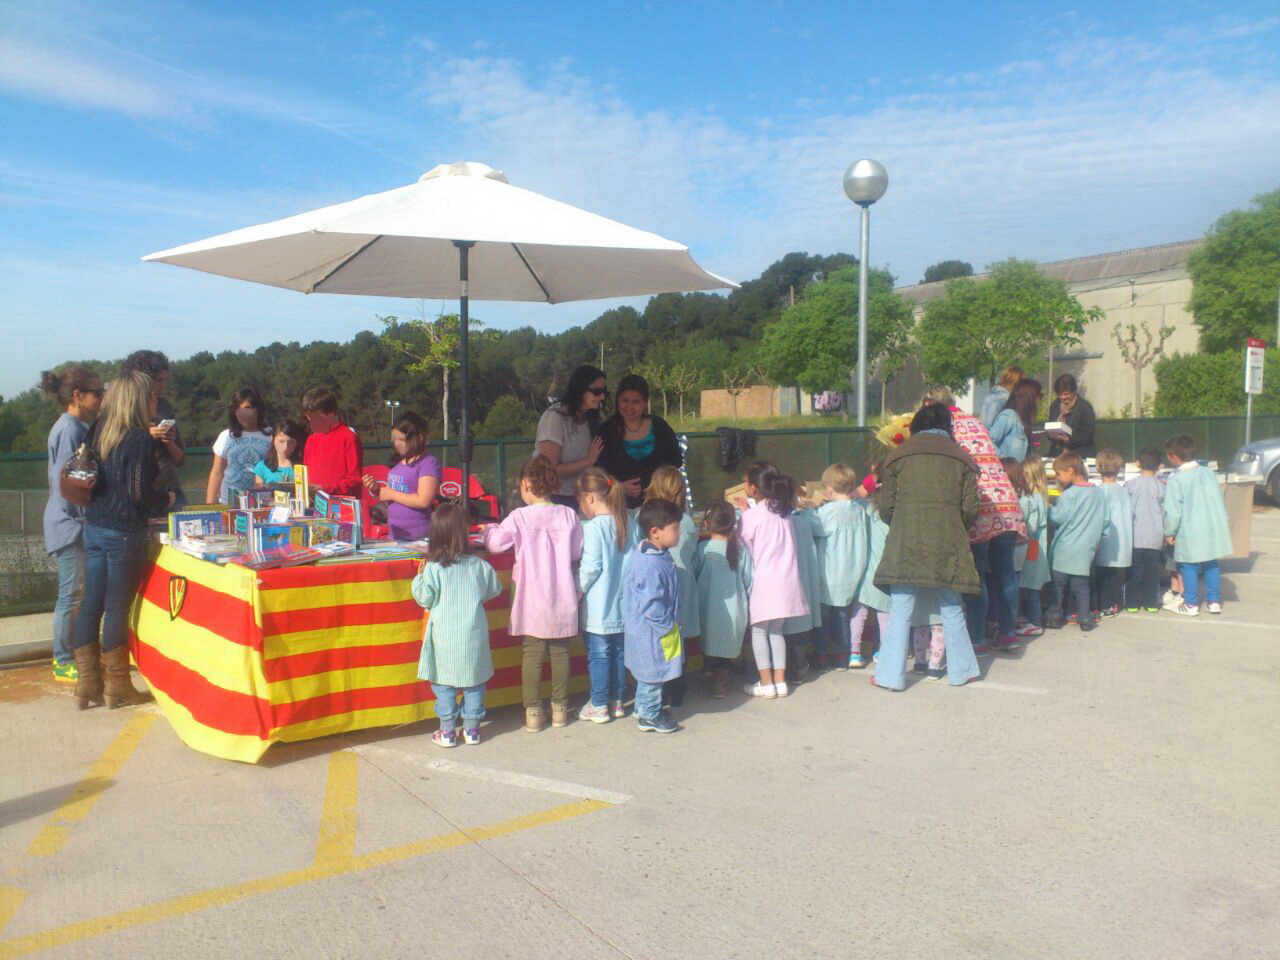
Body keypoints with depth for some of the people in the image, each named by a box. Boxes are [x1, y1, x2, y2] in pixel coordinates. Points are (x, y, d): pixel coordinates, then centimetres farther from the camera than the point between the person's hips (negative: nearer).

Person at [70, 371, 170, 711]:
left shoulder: (101, 433, 8)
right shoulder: (140, 439, -14)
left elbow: (95, 480, 14)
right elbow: (140, 492, -18)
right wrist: (166, 498, 1)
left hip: (93, 527, 7)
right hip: (124, 531, -7)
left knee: (91, 604, 10)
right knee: (117, 608, 1)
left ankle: (87, 684, 17)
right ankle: (117, 687, 11)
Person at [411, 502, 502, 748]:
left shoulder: (433, 568, -12)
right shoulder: (479, 565, -4)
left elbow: (425, 599, -8)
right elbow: (494, 590, 8)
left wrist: (418, 578, 8)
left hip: (444, 638, -2)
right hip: (474, 635, 2)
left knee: (444, 684, 10)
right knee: (474, 682, 14)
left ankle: (447, 731, 15)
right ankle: (472, 729, 20)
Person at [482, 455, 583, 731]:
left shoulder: (519, 517, -11)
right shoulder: (569, 515, -4)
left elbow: (495, 543, -1)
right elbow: (577, 553, 4)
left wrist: (489, 529, 20)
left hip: (532, 600, -2)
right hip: (562, 598, 2)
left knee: (532, 652, 6)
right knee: (560, 651, 11)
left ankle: (533, 711, 9)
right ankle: (560, 708, 19)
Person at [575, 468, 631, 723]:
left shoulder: (593, 527, -17)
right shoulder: (626, 524, 3)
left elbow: (590, 566, -18)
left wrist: (577, 591, -6)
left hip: (597, 607, -6)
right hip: (621, 604, 7)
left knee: (598, 655, 3)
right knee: (618, 652, 15)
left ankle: (599, 706, 11)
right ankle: (616, 701, 24)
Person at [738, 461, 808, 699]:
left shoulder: (751, 516, -12)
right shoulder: (785, 510, 5)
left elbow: (746, 548, -5)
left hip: (764, 582, -6)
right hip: (787, 579, 6)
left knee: (759, 631, 6)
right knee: (776, 630, 16)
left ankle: (766, 684, 8)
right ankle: (780, 681, 17)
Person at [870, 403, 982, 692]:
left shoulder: (898, 456, 4)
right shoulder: (962, 459, 7)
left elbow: (886, 508, 1)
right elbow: (970, 510, 3)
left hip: (905, 545, -1)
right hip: (948, 547, 1)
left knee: (900, 611, 3)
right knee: (952, 610, 14)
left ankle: (891, 675, 5)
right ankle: (960, 671, 25)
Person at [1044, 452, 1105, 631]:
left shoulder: (1068, 495, -16)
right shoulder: (1098, 493, 4)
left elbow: (1057, 517, -14)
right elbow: (1104, 521, 9)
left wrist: (1048, 508, 2)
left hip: (1064, 550, -5)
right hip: (1086, 549, 5)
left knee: (1057, 583, 6)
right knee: (1081, 585, 11)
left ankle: (1054, 616, 10)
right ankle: (1085, 618, 10)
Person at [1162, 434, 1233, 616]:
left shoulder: (1176, 479, -13)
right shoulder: (1208, 472, 5)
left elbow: (1173, 511, -13)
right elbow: (1219, 501, 15)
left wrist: (1169, 532, -3)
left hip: (1190, 533, -6)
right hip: (1213, 529, 6)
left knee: (1189, 567, 5)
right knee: (1211, 565, 16)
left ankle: (1191, 604, 10)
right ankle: (1214, 601, 22)